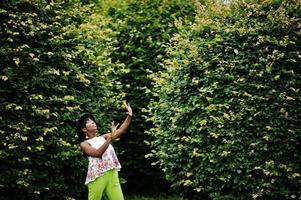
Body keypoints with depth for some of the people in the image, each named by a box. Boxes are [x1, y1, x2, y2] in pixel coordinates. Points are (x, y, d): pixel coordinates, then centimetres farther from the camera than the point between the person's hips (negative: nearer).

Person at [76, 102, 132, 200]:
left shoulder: (103, 137, 20)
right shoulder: (84, 144, 4)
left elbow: (120, 131, 7)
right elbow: (98, 153, -14)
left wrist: (129, 116, -6)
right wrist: (111, 137, -20)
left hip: (112, 176, 4)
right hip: (97, 177, -4)